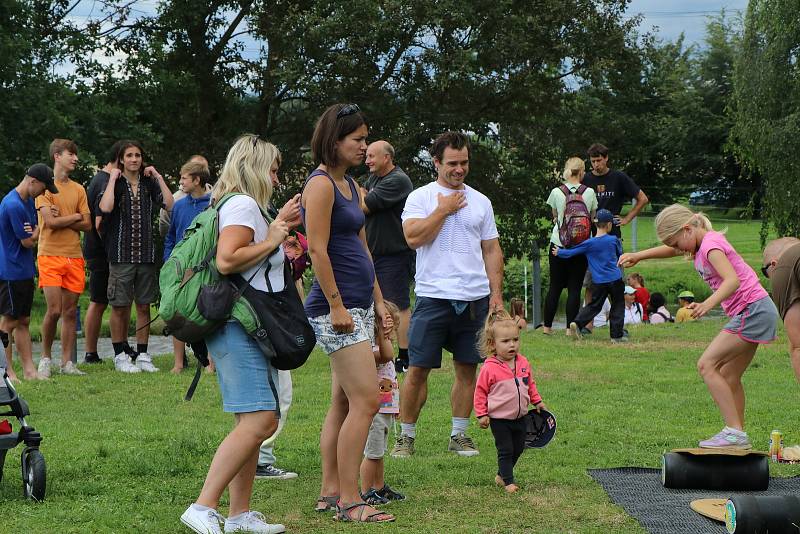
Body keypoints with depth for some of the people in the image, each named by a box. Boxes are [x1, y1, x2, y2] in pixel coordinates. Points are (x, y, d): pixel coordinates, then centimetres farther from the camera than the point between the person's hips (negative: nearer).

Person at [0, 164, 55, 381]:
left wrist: (33, 232, -9)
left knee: (23, 321, 9)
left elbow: (32, 236, 15)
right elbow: (28, 242, -15)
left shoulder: (28, 201, 11)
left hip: (24, 271, 10)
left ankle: (29, 370, 10)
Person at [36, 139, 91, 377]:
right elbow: (50, 222, -13)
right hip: (50, 255, -5)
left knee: (70, 312, 4)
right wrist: (74, 217, 0)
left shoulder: (78, 189, 14)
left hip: (74, 257, 5)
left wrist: (61, 219, -7)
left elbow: (87, 225, 6)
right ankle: (45, 358, 6)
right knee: (54, 310, -11)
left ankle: (67, 362, 8)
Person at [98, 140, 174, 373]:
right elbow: (105, 207, -21)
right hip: (121, 253, -3)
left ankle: (142, 355, 14)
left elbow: (170, 205, -6)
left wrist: (158, 177, -3)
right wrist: (113, 179, -12)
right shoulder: (116, 183, -1)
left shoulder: (149, 183, 8)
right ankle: (120, 355, 10)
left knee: (144, 306, 7)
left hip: (146, 253, 3)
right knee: (120, 306, 1)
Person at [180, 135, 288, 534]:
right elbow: (226, 261, -23)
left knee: (255, 422, 8)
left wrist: (278, 229, 37)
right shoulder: (243, 204, -9)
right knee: (259, 420, -18)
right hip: (238, 325, -11)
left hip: (248, 329, 11)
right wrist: (270, 243, -11)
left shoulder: (246, 207, 23)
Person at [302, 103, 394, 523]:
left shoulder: (350, 185, 17)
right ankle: (349, 501, -10)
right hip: (336, 308, -10)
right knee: (366, 400, -12)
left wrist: (377, 300, 18)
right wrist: (336, 305, -18)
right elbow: (318, 250, -17)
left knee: (343, 402, 11)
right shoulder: (321, 184, -11)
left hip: (358, 306, 10)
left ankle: (330, 492, 15)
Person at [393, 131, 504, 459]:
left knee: (467, 368, 6)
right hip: (434, 296, -3)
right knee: (418, 369, -3)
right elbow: (413, 237, -14)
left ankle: (459, 435, 15)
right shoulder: (421, 197, 2)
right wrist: (444, 209, -8)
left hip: (475, 298, 4)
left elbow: (492, 251, 14)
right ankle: (406, 436, 6)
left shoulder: (480, 202, 13)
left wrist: (496, 294, 6)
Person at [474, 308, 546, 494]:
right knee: (505, 450, -4)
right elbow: (481, 392, -9)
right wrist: (481, 414, -11)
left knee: (518, 448, 15)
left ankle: (501, 475, 31)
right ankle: (508, 482, 4)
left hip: (520, 416, 6)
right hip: (499, 418, -6)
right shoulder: (489, 368, -16)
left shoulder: (523, 363, 1)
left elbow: (530, 384, 17)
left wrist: (537, 401, 17)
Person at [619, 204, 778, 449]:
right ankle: (738, 437, 13)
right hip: (754, 312, 10)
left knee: (707, 365, -14)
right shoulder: (703, 243, 13)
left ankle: (734, 432, -20)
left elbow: (732, 280, -31)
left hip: (752, 310, -10)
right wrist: (638, 256, 20)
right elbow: (670, 249, 31)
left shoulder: (711, 245, -16)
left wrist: (708, 304, -45)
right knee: (729, 376, 11)